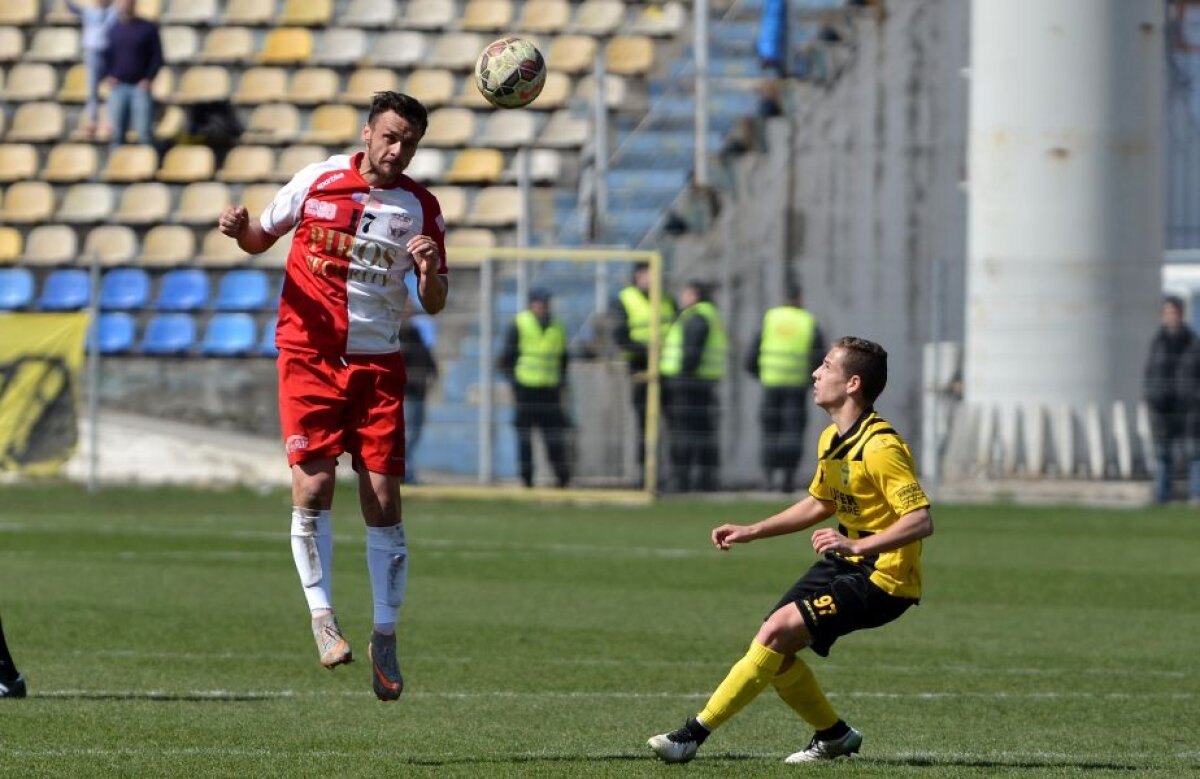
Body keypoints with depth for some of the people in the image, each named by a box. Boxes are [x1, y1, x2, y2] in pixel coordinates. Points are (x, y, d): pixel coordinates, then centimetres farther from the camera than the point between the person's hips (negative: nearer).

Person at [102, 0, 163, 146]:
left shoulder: (148, 28, 2)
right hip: (118, 86, 3)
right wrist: (107, 76, -1)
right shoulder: (112, 30, 9)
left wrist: (149, 79, -8)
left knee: (144, 131, -10)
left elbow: (157, 56, 2)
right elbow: (106, 57, 14)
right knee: (117, 132, 3)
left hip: (141, 86, -3)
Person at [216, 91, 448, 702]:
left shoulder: (420, 208, 2)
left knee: (383, 501, -2)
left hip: (378, 364, 1)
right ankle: (322, 617, -2)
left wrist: (429, 270, -17)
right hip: (309, 356, -1)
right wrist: (241, 230, -10)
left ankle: (385, 636, 7)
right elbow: (262, 239, 13)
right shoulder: (316, 181, 0)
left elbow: (434, 304, 5)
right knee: (312, 486, -14)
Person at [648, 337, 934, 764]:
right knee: (773, 650, 2)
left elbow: (921, 520, -27)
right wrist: (752, 531, 18)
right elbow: (819, 504, 25)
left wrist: (857, 545, -36)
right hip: (844, 566, 9)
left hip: (882, 577, -9)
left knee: (777, 631, -20)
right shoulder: (831, 439, 9)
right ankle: (834, 736, 21)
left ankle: (693, 736, -17)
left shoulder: (881, 448, -21)